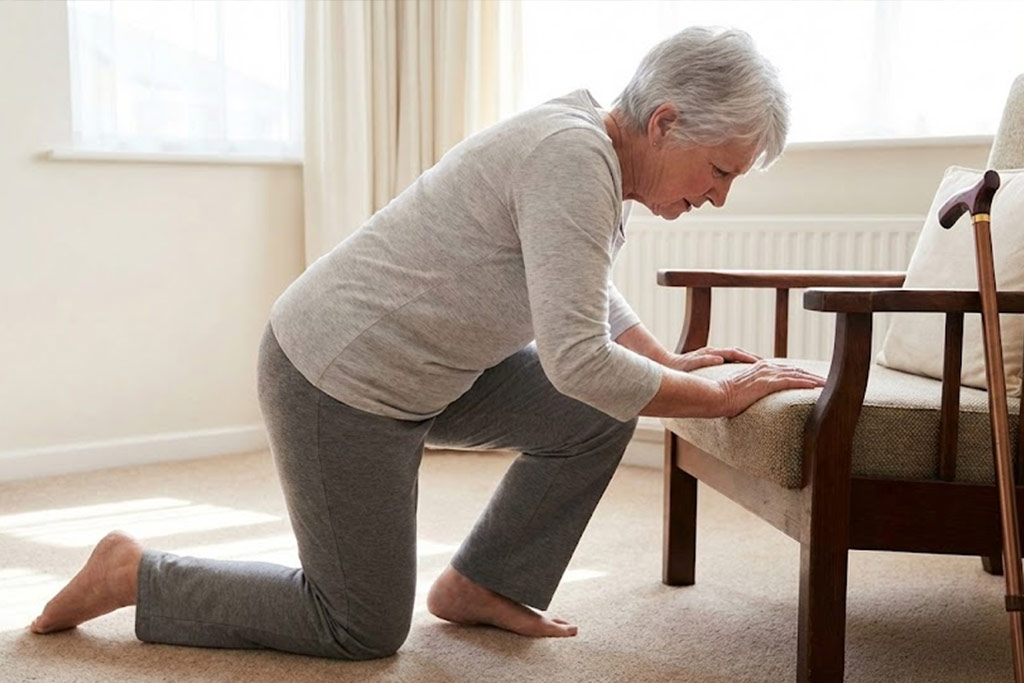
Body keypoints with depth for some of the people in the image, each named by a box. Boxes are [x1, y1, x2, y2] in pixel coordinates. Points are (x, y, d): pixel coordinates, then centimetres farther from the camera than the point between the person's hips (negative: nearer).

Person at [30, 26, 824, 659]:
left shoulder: (589, 146, 3)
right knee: (365, 631, 3)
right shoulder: (573, 156, -27)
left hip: (419, 363, 9)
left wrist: (672, 360, 12)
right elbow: (577, 361, -31)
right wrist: (720, 397, -19)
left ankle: (481, 585, 17)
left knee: (599, 418, 5)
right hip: (338, 381, -9)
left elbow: (591, 293, 21)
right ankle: (137, 575, 14)